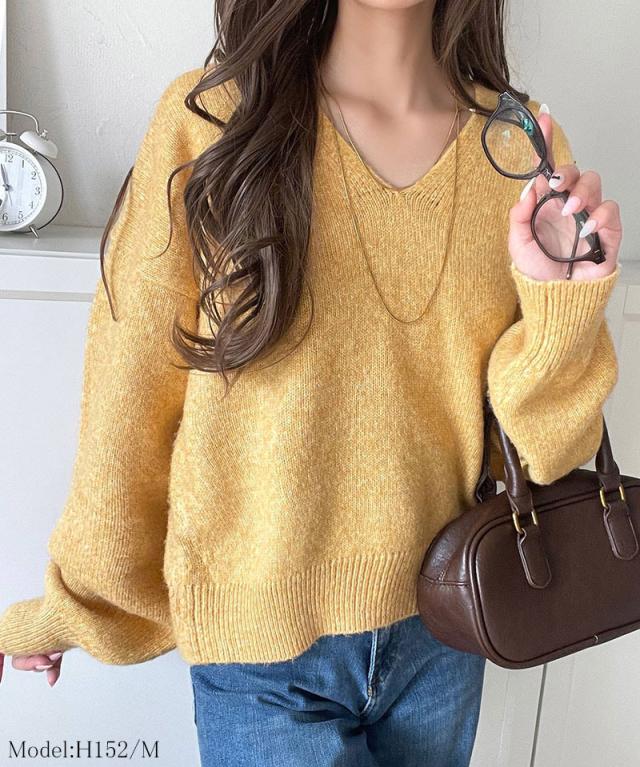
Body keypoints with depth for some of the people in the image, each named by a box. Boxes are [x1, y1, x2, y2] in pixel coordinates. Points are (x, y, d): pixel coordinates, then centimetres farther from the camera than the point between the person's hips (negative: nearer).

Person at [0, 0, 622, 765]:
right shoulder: (207, 120, -12)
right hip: (263, 643, -2)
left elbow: (536, 439, -3)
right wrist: (78, 602, 5)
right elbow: (130, 395, -6)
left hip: (444, 630, 3)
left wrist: (563, 303, -22)